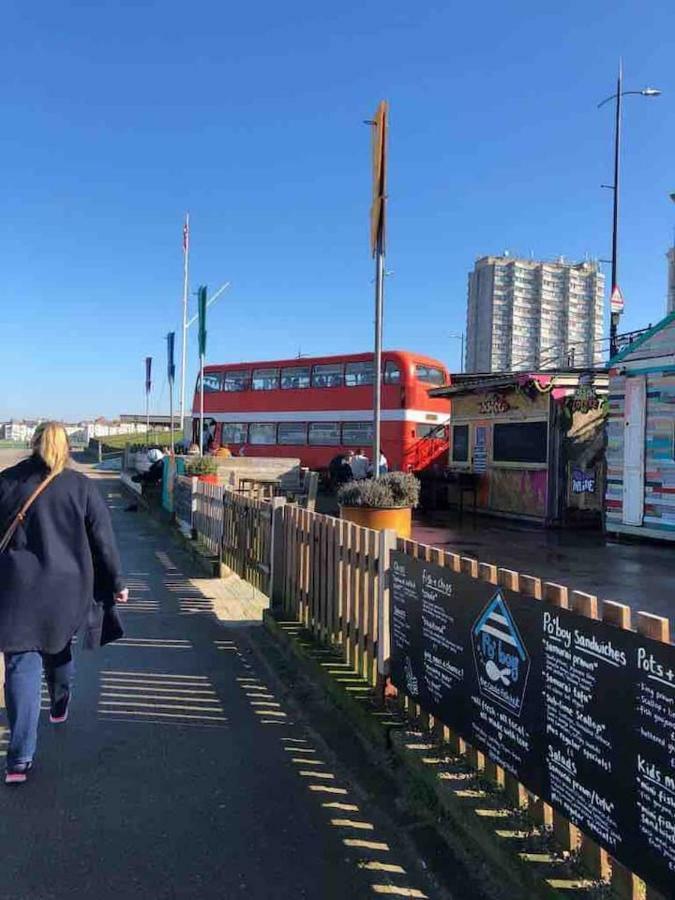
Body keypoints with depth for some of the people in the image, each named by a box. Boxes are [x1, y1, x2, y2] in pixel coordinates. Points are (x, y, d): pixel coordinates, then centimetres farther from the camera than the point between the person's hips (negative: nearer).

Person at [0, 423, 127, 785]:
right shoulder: (82, 487, -2)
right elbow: (103, 541, -1)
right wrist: (116, 584, 7)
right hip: (67, 589, 1)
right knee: (58, 644, 25)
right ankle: (60, 705, 48)